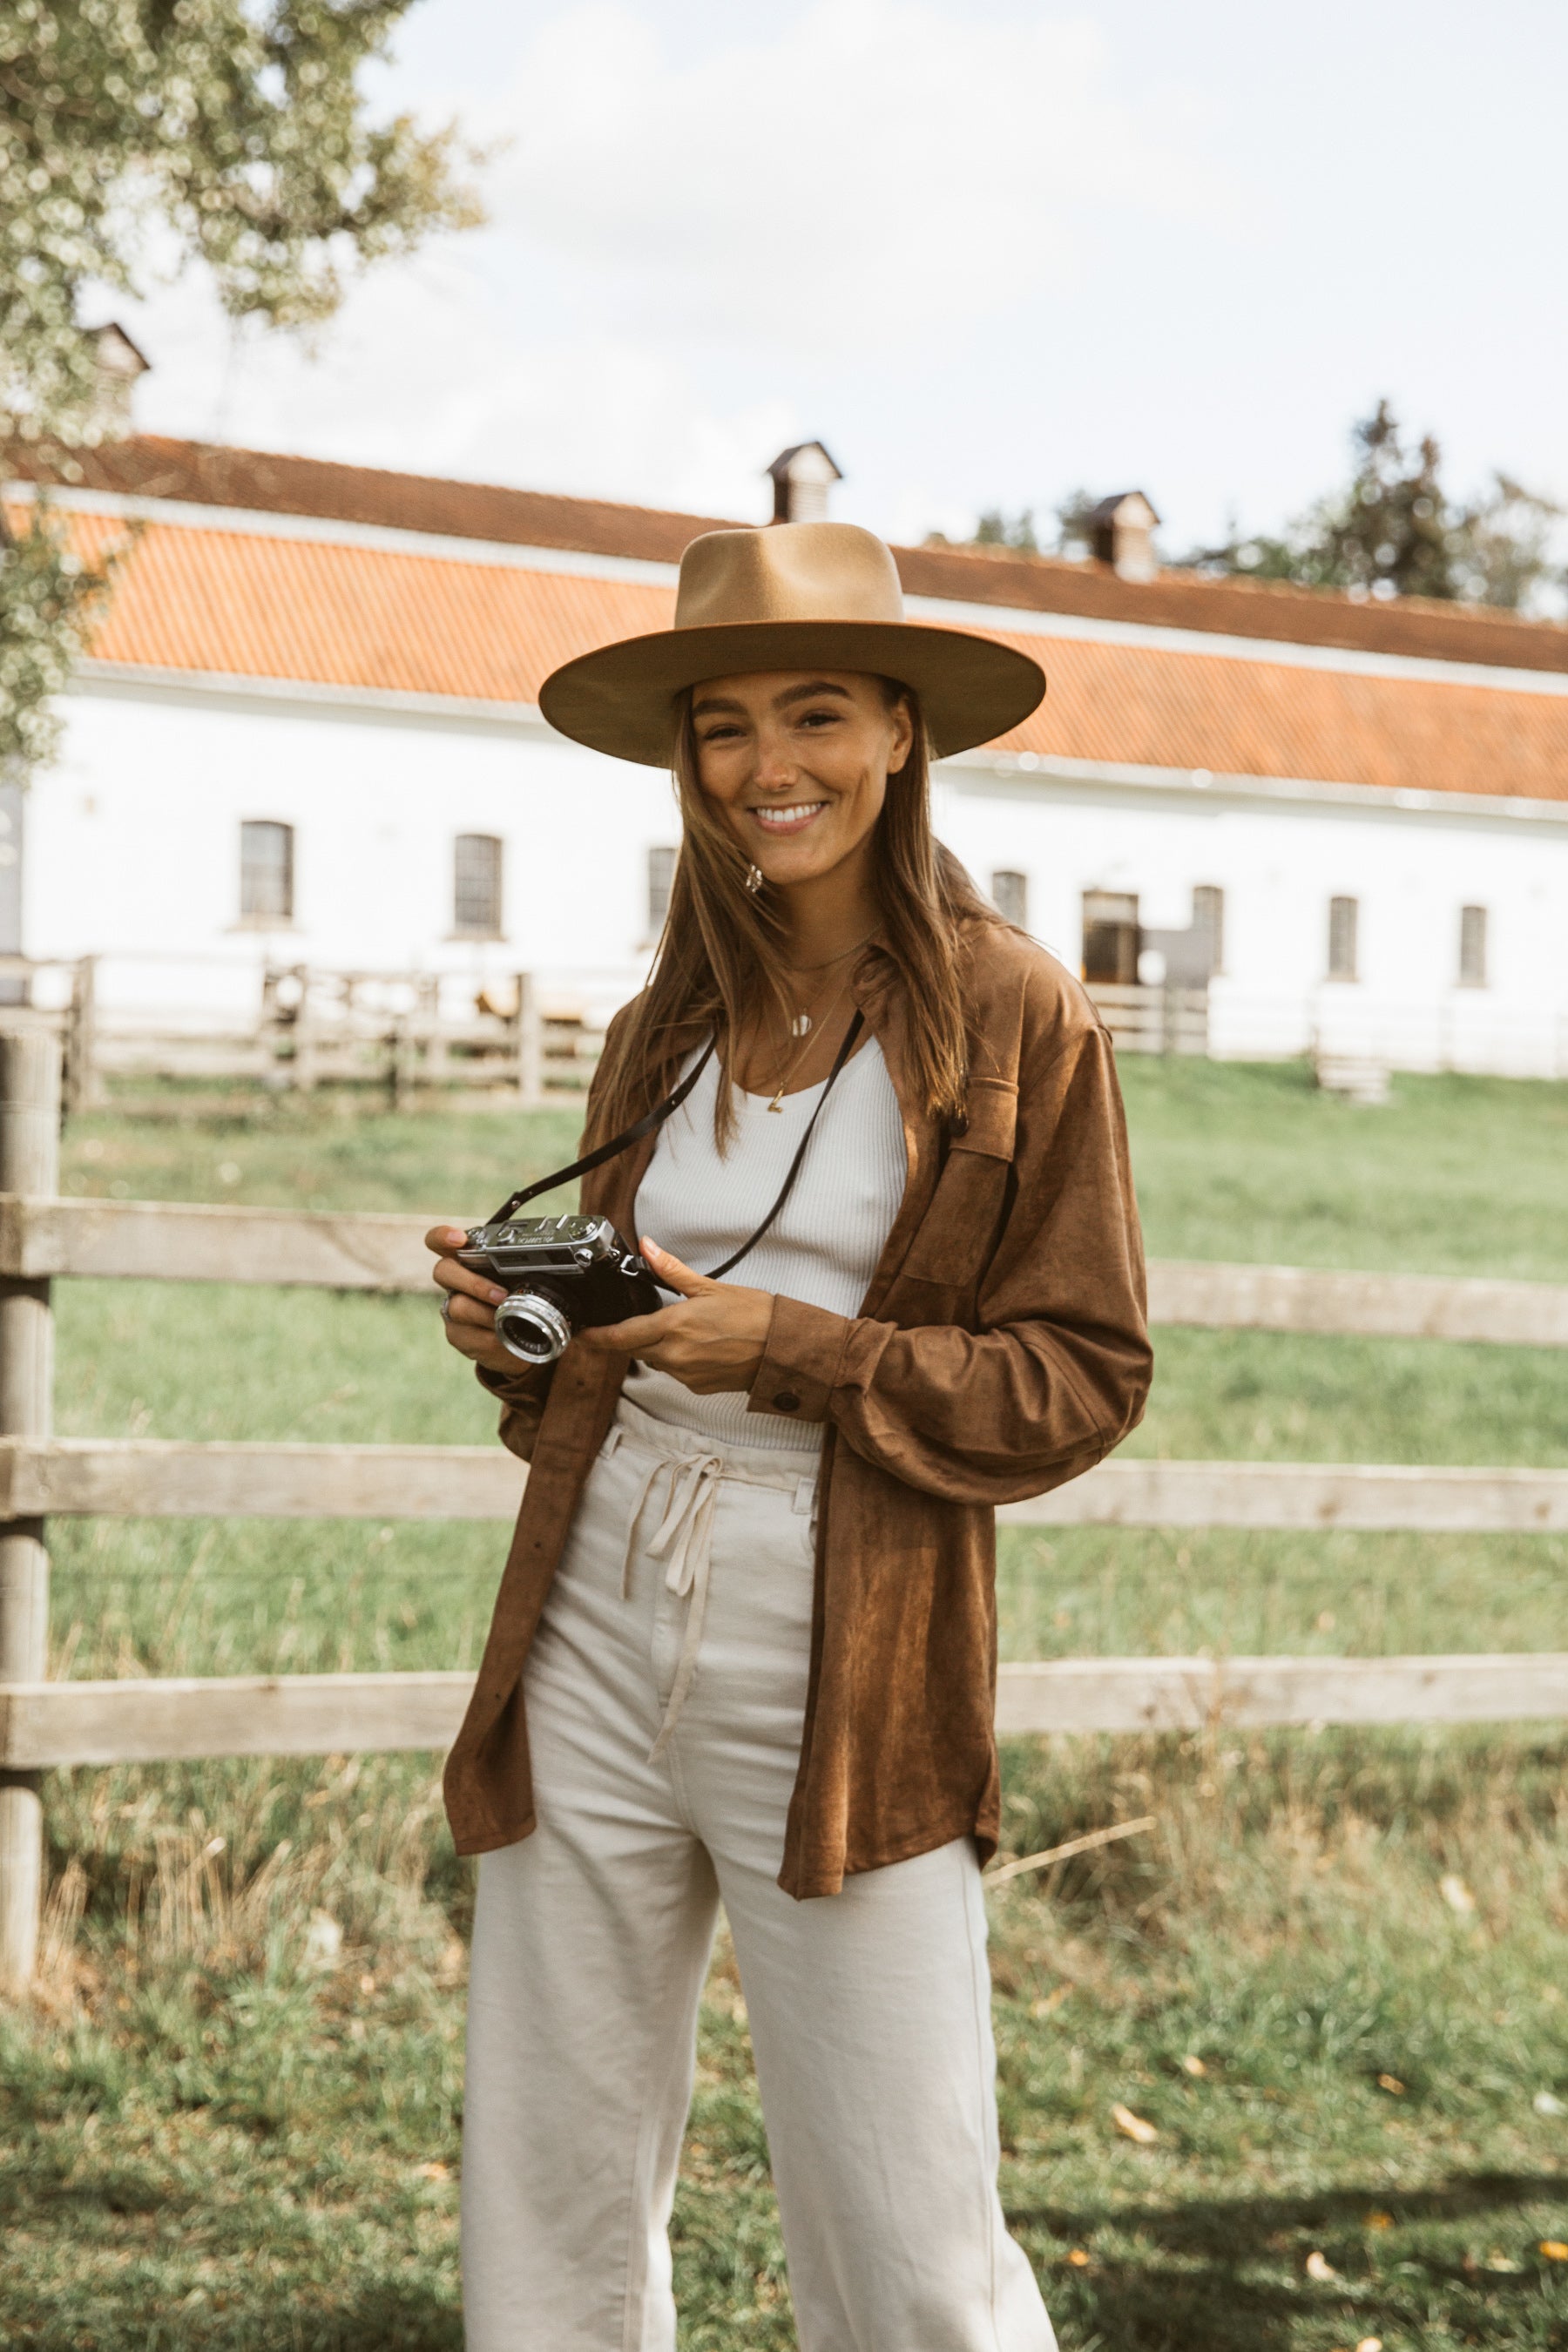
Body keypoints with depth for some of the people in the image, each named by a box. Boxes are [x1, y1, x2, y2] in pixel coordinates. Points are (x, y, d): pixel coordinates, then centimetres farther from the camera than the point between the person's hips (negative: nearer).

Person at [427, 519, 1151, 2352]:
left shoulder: (1016, 1021, -1)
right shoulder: (665, 1033, 13)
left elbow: (1082, 1378, -4)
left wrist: (795, 1348, -15)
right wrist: (515, 1336, 0)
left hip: (841, 1683, -4)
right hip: (594, 1638, 5)